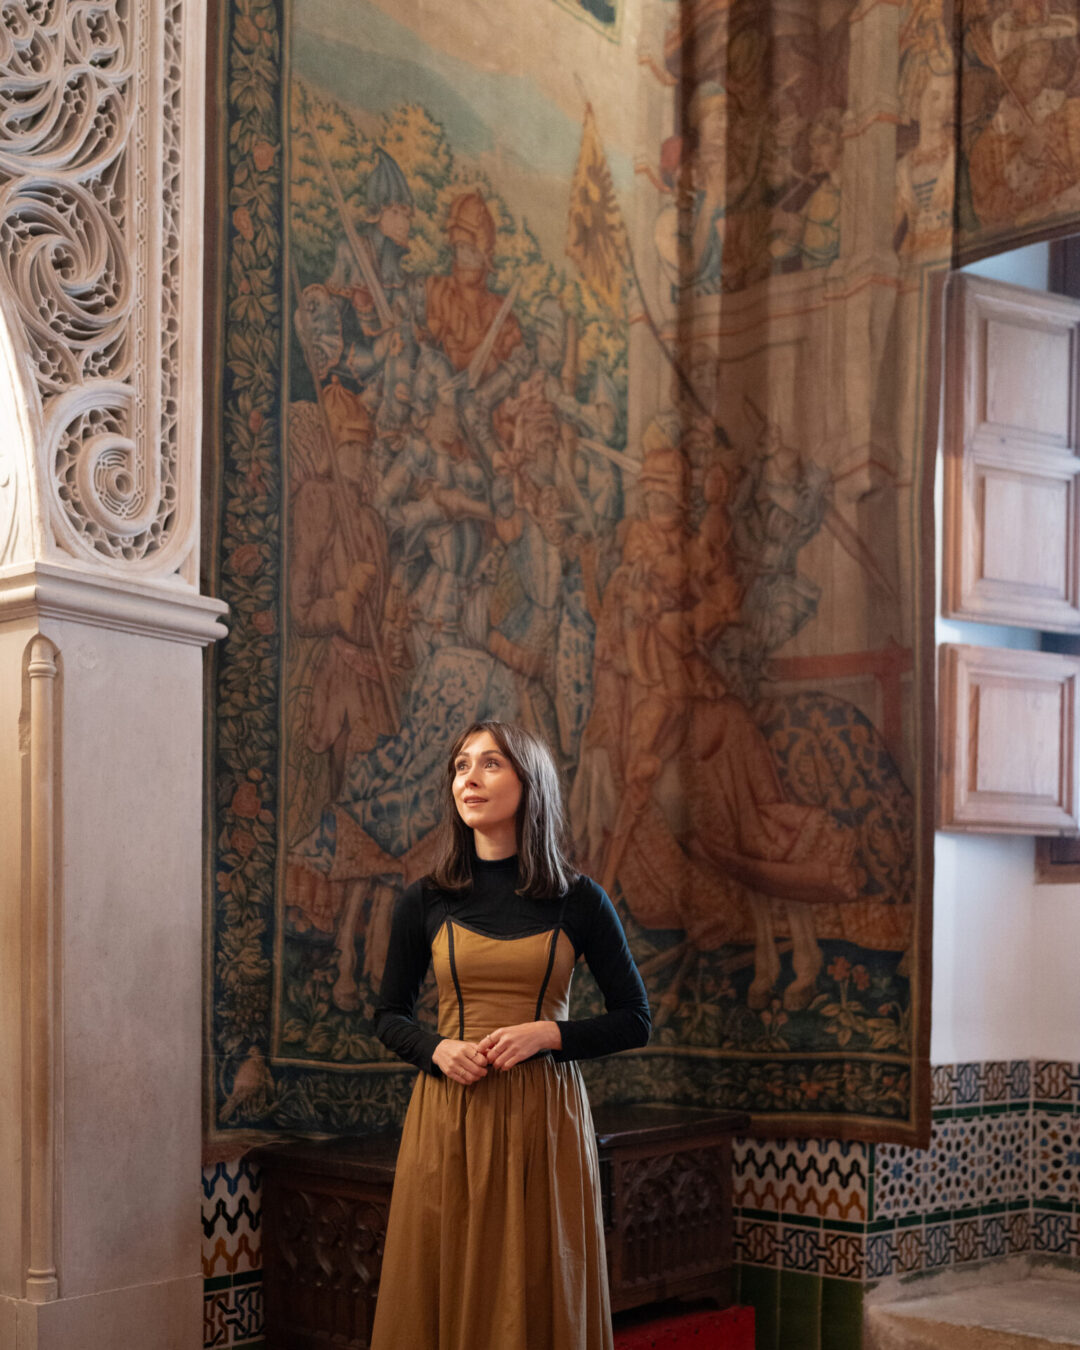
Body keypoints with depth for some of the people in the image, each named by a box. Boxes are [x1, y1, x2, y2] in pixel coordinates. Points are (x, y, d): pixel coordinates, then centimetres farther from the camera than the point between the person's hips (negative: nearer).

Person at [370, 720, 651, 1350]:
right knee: (445, 1292, 4)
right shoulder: (426, 901, 4)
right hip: (448, 1117, 1)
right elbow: (390, 1016, 13)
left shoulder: (578, 899, 0)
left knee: (539, 1295, 3)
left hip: (544, 1115, -1)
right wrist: (437, 1048, -8)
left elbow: (635, 1019, 5)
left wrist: (547, 1033, -11)